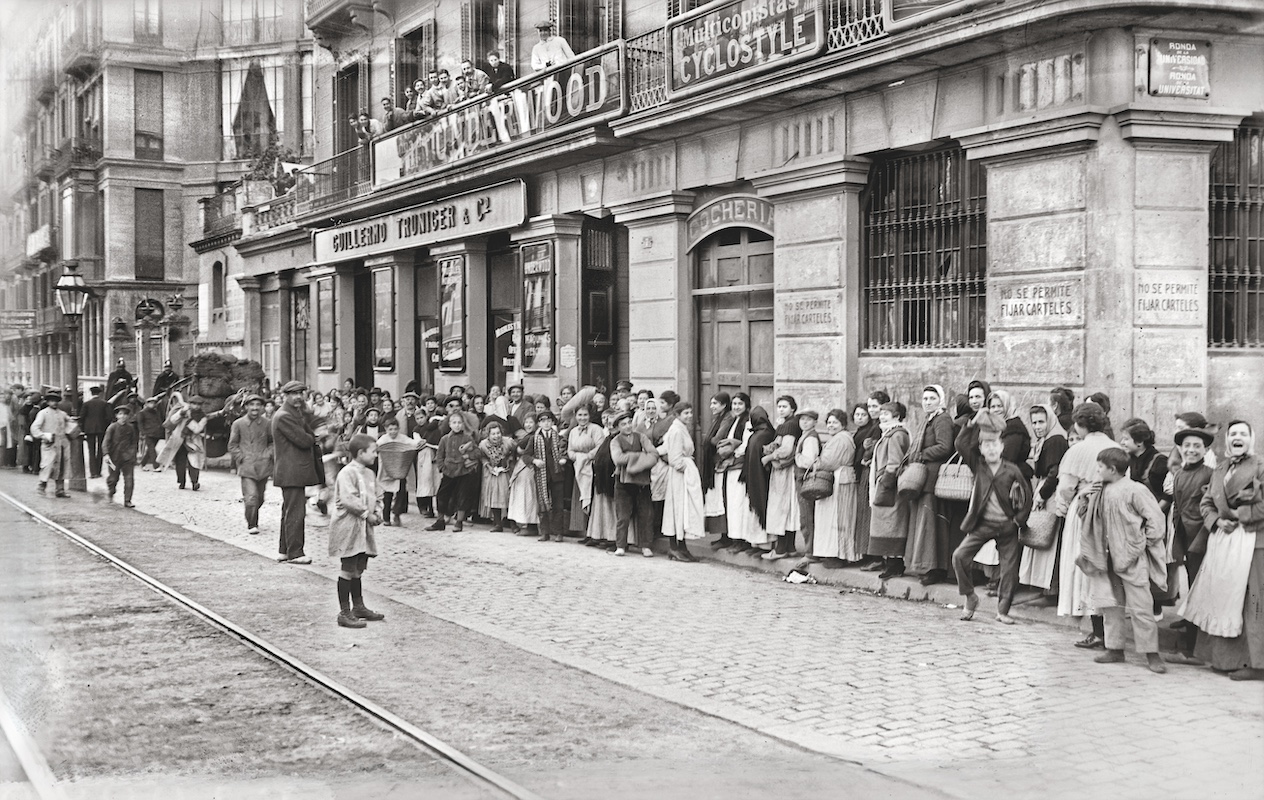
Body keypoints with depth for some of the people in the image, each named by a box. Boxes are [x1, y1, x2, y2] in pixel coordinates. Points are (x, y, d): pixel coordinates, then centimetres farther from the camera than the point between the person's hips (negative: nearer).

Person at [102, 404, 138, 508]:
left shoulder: (131, 428, 5)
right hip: (114, 458, -2)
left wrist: (132, 453, 6)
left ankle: (127, 501, 2)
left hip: (127, 457, 2)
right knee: (113, 478, 10)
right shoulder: (112, 427, -4)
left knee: (129, 479, -5)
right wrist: (106, 454, -18)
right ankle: (110, 492, 42)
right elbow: (106, 441, -8)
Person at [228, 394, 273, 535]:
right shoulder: (238, 424, 0)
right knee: (251, 497, -14)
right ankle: (251, 525, -3)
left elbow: (273, 442, 18)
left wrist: (269, 454, 2)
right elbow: (232, 445, 6)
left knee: (260, 498, 10)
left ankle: (253, 520, 33)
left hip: (263, 466, 3)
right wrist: (241, 458, -5)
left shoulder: (266, 424, 5)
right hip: (246, 467, -3)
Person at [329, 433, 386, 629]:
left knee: (358, 570, 17)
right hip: (348, 527, -8)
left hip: (364, 528, 8)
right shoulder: (347, 473, -16)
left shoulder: (369, 473, 13)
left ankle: (358, 607, 27)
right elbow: (348, 499, -25)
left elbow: (377, 497, 18)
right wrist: (367, 514, -17)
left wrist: (378, 513, 0)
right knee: (347, 570, -3)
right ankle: (344, 613, 2)